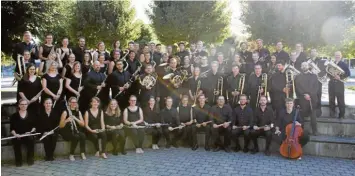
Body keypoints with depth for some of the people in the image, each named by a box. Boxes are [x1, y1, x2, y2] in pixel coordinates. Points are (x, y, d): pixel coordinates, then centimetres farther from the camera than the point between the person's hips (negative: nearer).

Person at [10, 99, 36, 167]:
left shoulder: (31, 115, 12)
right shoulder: (14, 116, 9)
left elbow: (34, 126, 12)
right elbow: (11, 128, 4)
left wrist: (31, 131, -7)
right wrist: (15, 134, -14)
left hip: (28, 135, 0)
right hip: (18, 136, 0)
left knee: (31, 139, -33)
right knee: (16, 141, -33)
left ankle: (30, 159, -15)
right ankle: (18, 161, -14)